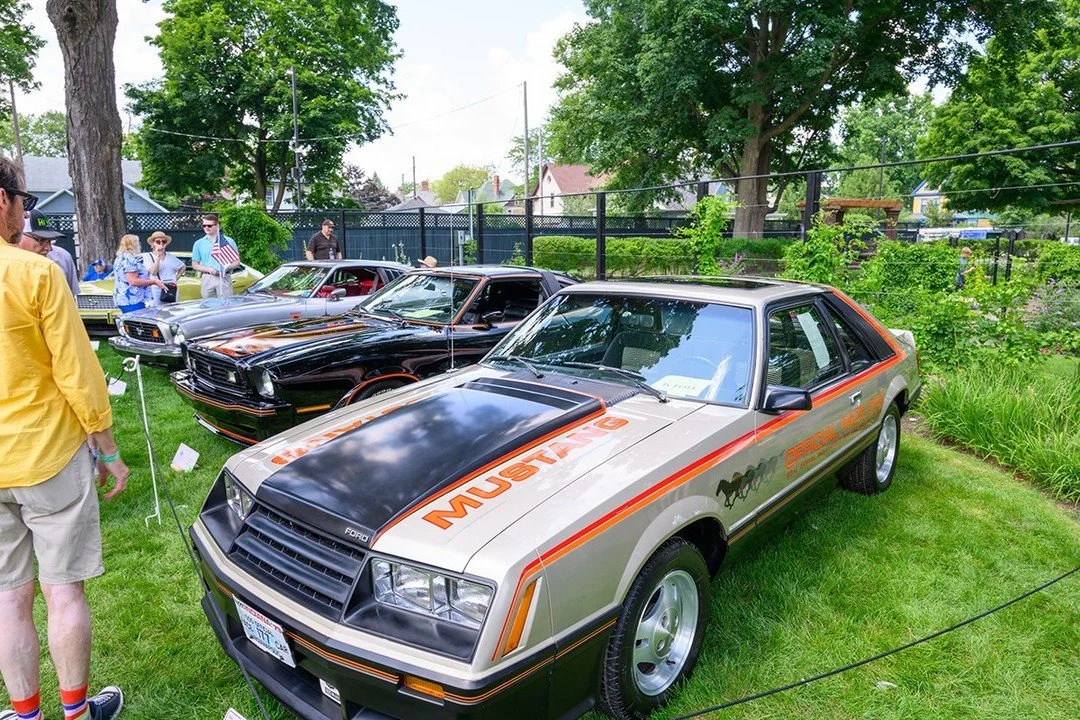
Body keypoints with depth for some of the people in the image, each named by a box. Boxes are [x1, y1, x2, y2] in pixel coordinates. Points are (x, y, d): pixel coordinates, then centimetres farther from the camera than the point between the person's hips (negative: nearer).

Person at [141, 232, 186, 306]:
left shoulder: (171, 256, 12)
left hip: (171, 290, 4)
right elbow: (153, 272, -14)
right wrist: (158, 256, -13)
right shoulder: (147, 256, 0)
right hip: (156, 290, -4)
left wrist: (176, 278, 12)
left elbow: (183, 267, 25)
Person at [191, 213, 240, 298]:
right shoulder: (199, 243, 12)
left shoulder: (229, 241, 7)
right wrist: (208, 269, -7)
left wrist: (227, 267, -12)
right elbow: (194, 264, 12)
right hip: (207, 279, 2)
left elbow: (237, 262, 8)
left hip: (224, 278, -2)